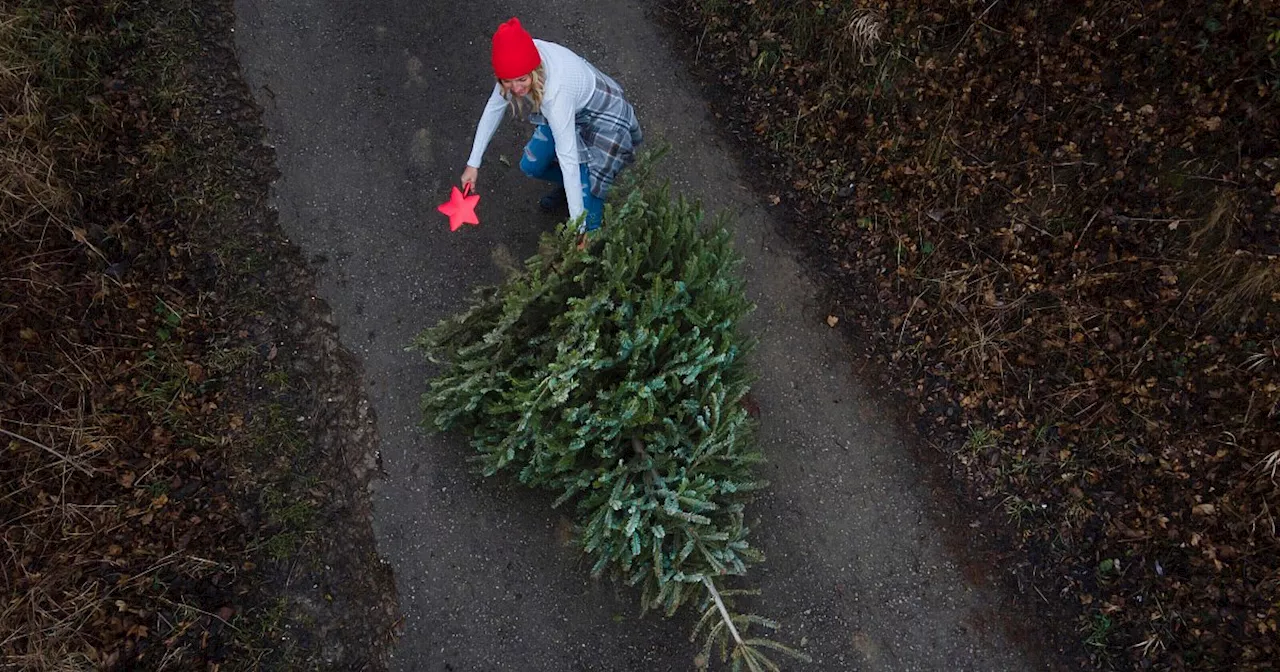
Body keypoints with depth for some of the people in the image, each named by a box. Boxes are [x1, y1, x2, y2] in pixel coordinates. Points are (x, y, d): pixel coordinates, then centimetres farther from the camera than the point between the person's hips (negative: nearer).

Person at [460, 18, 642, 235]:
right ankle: (570, 187, 37)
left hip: (605, 120, -7)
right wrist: (473, 163, -5)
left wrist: (577, 223, -37)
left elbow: (568, 158, -39)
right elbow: (494, 106, -8)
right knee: (531, 166, 9)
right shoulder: (521, 59, -23)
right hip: (574, 111, 7)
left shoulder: (556, 91, -41)